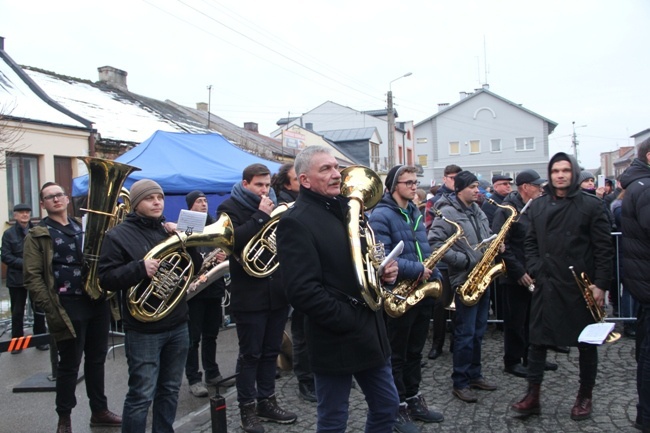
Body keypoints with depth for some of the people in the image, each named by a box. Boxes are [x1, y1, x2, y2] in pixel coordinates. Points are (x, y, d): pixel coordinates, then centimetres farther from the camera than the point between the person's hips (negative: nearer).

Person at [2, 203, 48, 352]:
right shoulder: (9, 233, -1)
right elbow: (6, 257, -6)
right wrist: (25, 263, -17)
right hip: (17, 278, -1)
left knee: (39, 310, 6)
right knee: (17, 311, 9)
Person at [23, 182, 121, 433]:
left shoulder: (84, 227, 14)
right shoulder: (38, 235, -2)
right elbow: (32, 277, -8)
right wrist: (50, 309, -15)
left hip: (98, 301, 5)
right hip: (68, 307, -5)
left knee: (96, 359, 15)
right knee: (69, 365, 5)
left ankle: (99, 411, 28)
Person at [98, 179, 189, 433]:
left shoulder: (170, 231, 12)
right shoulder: (118, 235, -5)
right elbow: (106, 279, -12)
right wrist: (140, 268, -27)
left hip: (177, 325, 6)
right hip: (143, 330, -6)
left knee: (170, 390, 16)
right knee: (141, 395, -1)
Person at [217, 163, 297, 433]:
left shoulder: (274, 206, 12)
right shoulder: (230, 207, -5)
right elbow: (234, 240, -22)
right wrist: (261, 216, -22)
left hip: (277, 291, 6)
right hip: (249, 295, -6)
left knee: (271, 351, 15)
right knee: (250, 354, 4)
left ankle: (267, 401, 28)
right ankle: (247, 408, 17)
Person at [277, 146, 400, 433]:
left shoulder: (346, 208, 10)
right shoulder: (296, 221, -16)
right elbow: (303, 291, -23)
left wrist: (385, 271, -2)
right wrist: (350, 321, -19)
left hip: (371, 332, 8)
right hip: (336, 340, -7)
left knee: (387, 407, 19)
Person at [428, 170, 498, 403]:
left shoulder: (478, 210, 12)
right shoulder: (448, 213, -14)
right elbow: (434, 243, -22)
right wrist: (464, 260, -21)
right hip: (464, 280, -8)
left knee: (478, 331, 16)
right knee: (465, 334, -1)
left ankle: (474, 374, 29)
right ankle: (460, 383, 11)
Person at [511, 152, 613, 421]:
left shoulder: (591, 205, -4)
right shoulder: (537, 206, 8)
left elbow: (604, 248, -5)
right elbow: (530, 243, 12)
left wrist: (600, 284, -10)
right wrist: (535, 270, -2)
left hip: (581, 286, -3)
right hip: (546, 285, 3)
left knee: (587, 342, 10)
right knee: (537, 339, 5)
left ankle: (585, 397, 27)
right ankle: (533, 396, 14)